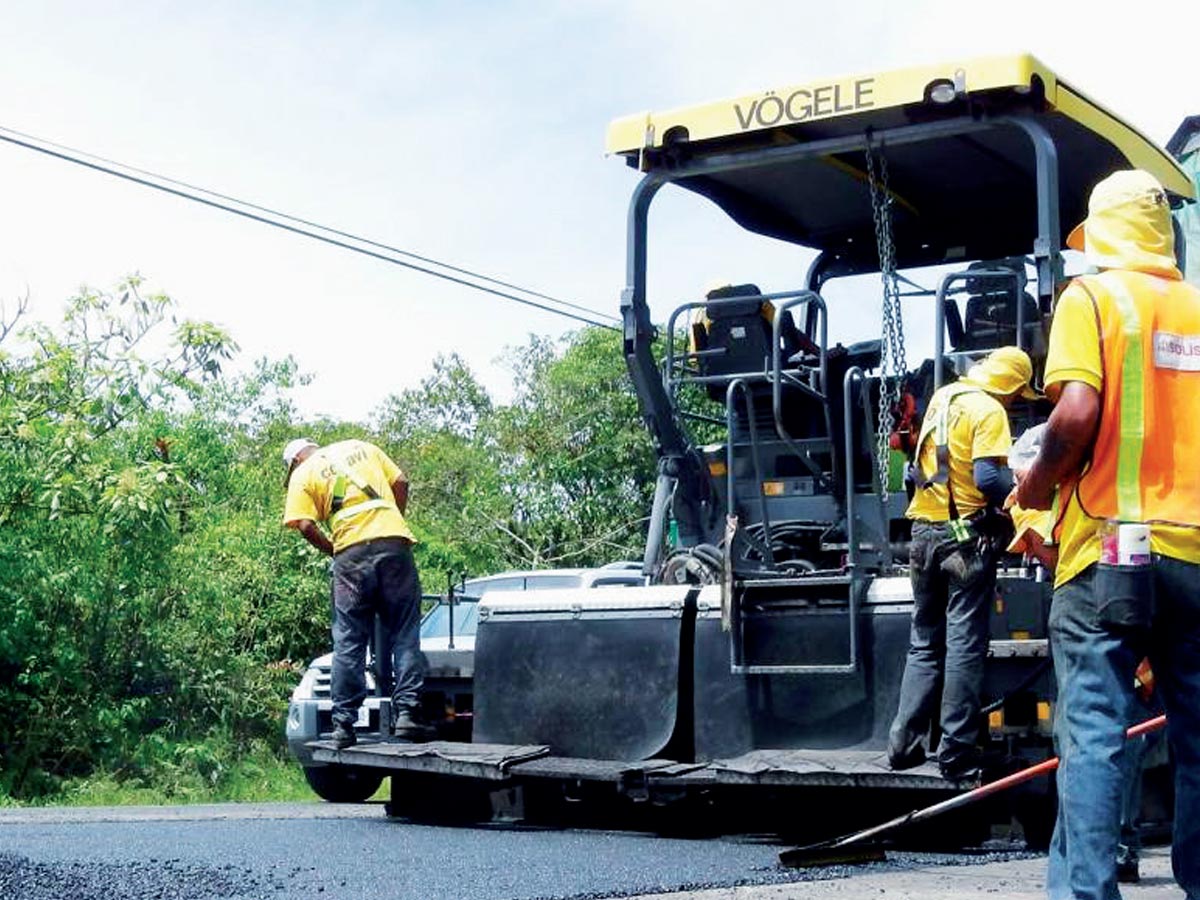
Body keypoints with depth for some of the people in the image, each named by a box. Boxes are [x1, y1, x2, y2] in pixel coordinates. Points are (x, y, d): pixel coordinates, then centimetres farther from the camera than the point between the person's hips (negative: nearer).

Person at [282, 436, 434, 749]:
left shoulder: (302, 475, 12)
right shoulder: (362, 448, 23)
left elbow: (305, 525, -1)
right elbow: (400, 483, 15)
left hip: (351, 552, -2)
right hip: (395, 541, 2)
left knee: (349, 642, 5)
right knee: (405, 635, 5)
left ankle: (344, 724, 4)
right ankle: (407, 714, -4)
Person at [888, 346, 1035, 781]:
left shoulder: (942, 397, 12)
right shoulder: (989, 410, -11)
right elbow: (987, 477, -22)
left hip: (924, 533, 7)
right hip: (967, 537, -7)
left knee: (924, 643, 15)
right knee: (964, 646, -1)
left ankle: (905, 744, 12)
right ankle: (957, 756, 0)